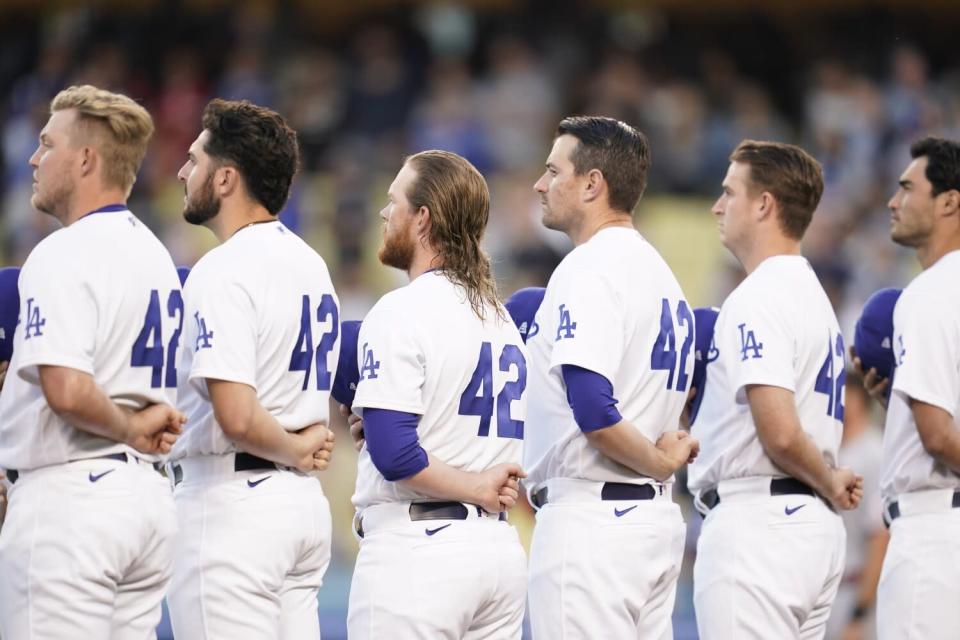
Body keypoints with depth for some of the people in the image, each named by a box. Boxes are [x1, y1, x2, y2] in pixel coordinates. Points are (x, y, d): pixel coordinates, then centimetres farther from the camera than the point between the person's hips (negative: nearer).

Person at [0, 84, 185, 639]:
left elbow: (68, 391, -24)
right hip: (148, 495, 9)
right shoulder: (154, 254, 17)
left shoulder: (64, 255, -13)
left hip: (70, 492, -9)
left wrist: (127, 428, -10)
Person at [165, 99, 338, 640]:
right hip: (304, 500, 9)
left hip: (231, 500, -9)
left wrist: (291, 451, -8)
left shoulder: (223, 271, -14)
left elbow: (236, 416, -24)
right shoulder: (310, 263, 16)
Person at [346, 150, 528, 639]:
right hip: (501, 545, 8)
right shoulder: (503, 318, 15)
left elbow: (393, 453, -19)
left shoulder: (401, 311, -10)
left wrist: (476, 488, -8)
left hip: (416, 548, -8)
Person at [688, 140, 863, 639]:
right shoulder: (812, 294, 19)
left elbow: (780, 433, -20)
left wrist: (829, 483, -6)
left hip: (756, 524, -10)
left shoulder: (758, 298, -12)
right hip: (814, 524, 10)